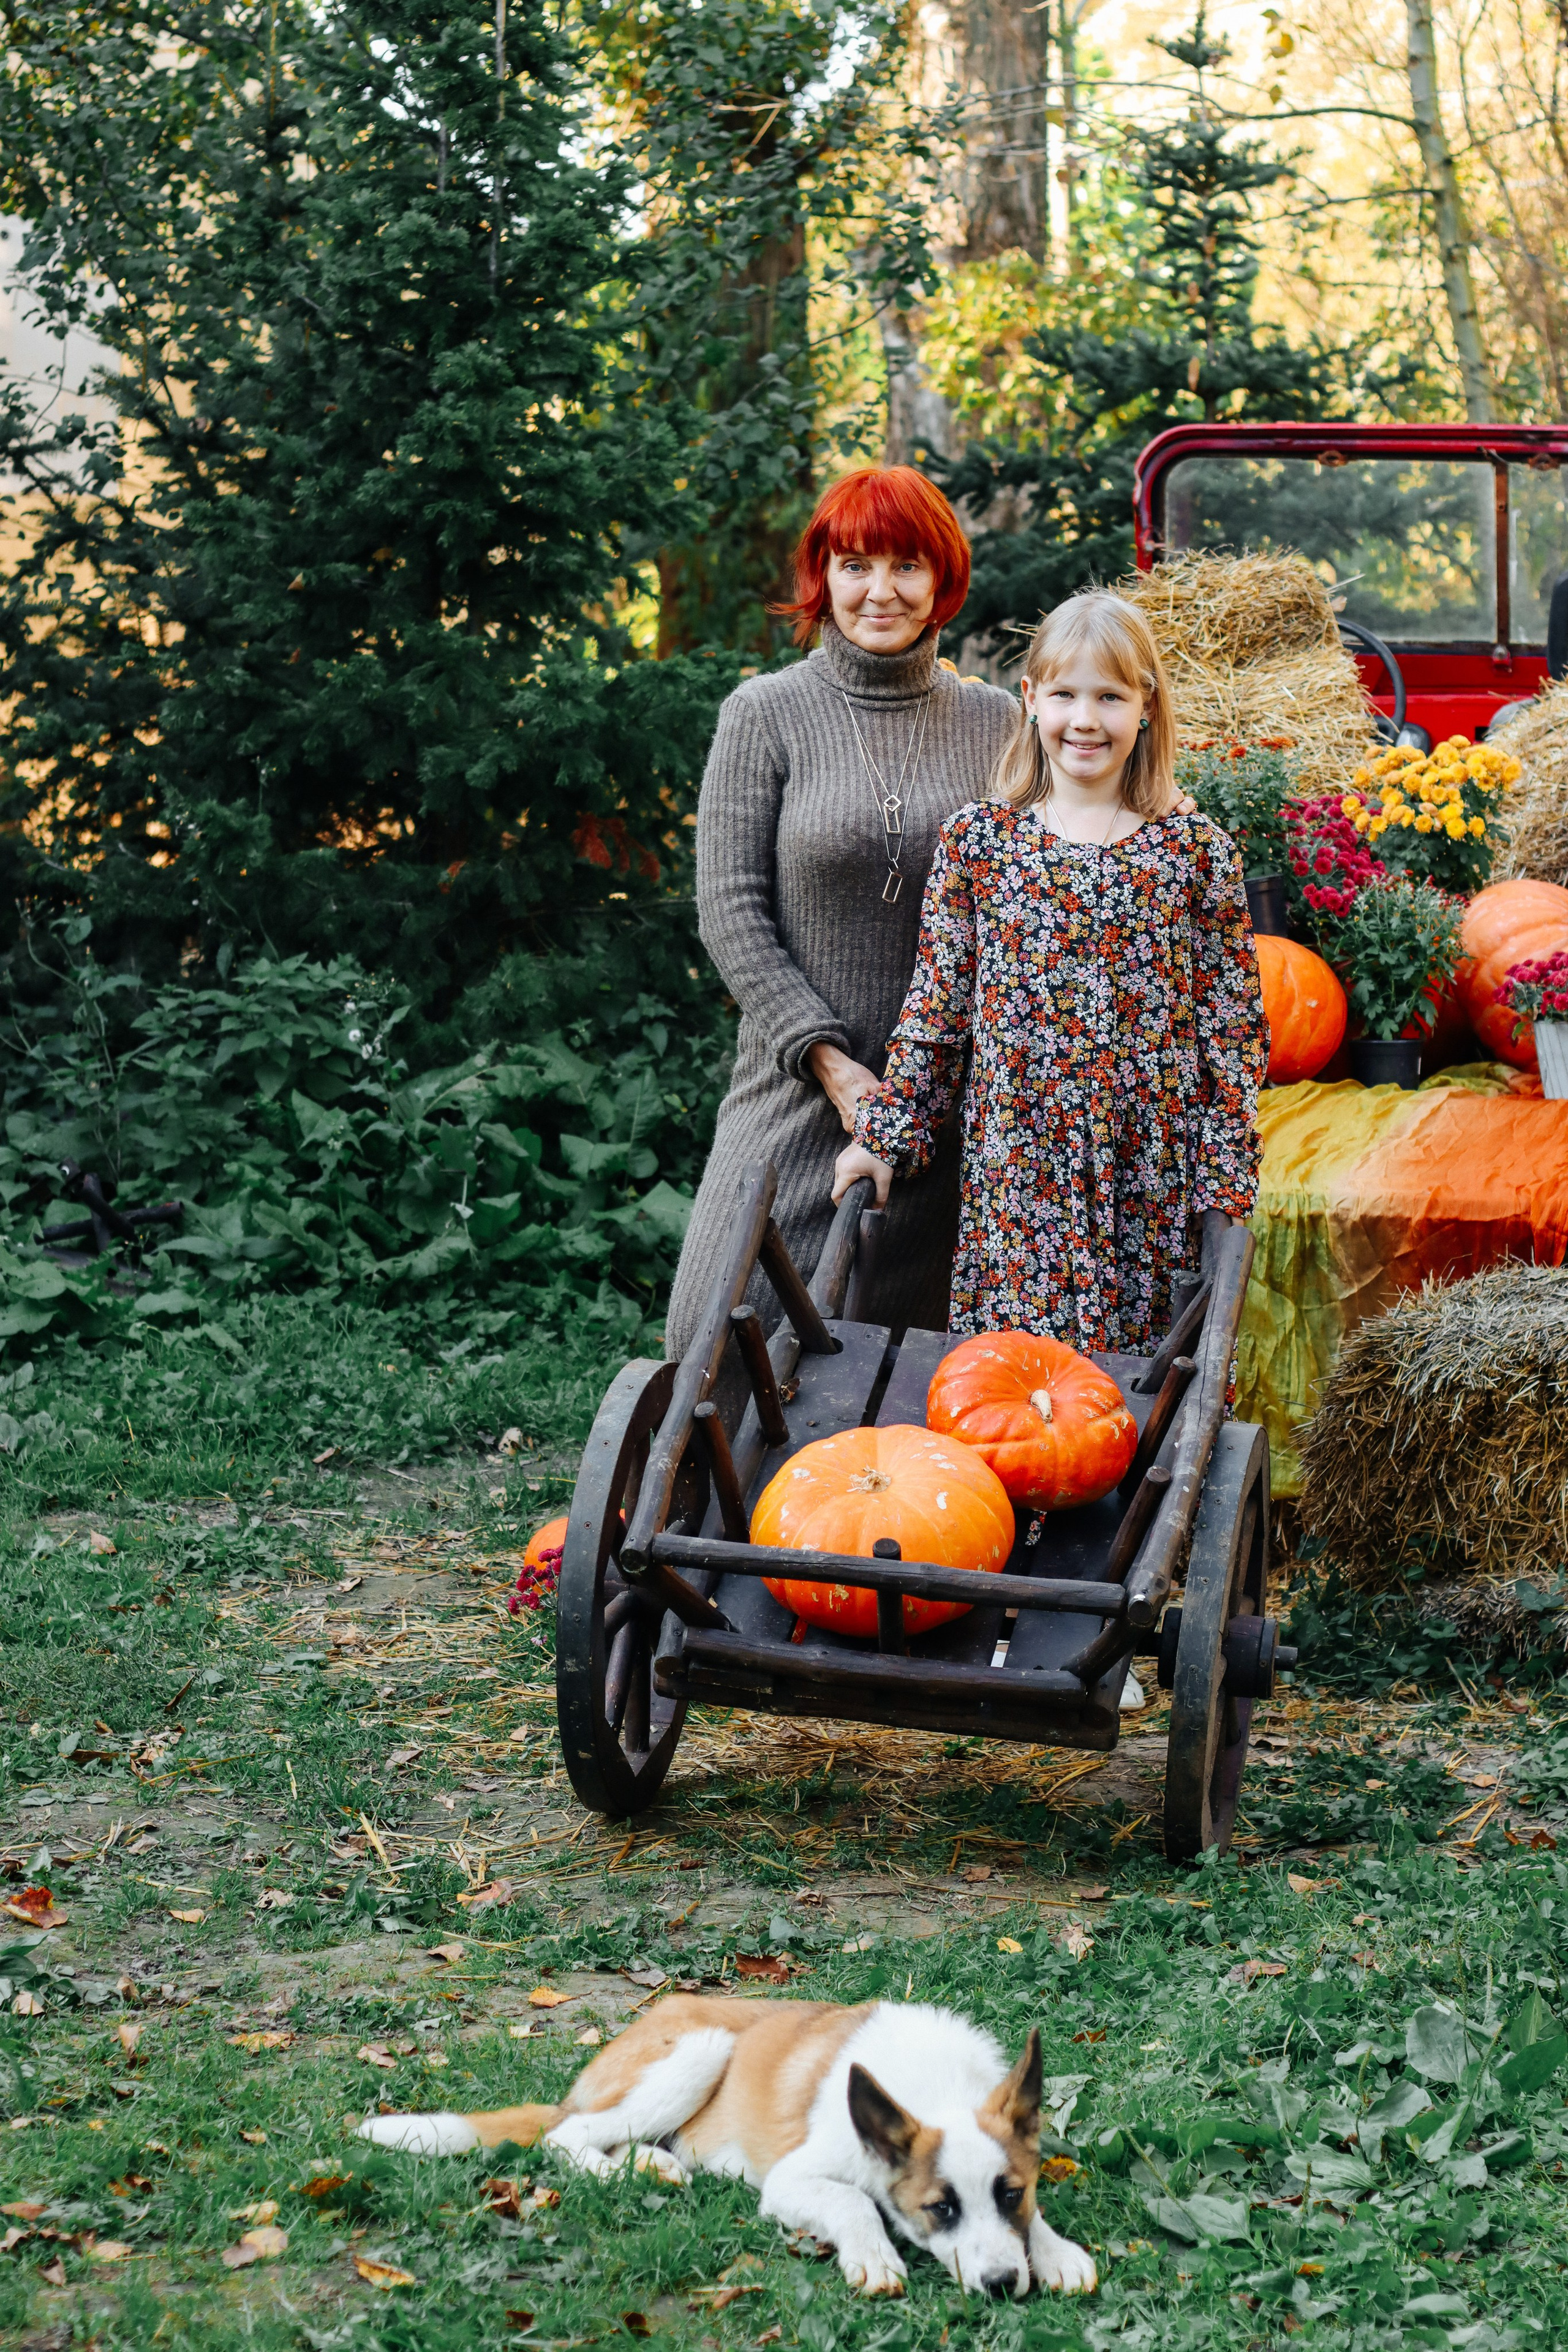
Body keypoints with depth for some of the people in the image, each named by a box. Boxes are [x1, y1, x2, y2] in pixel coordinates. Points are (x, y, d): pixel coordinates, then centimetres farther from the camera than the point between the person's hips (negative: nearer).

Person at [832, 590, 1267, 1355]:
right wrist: (885, 1135, 4)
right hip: (1016, 1174, 0)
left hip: (1153, 1183, 0)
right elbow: (935, 1007, 8)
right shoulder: (977, 839, 3)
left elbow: (1232, 1027, 2)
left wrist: (1225, 1185, -3)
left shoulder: (1195, 851, 2)